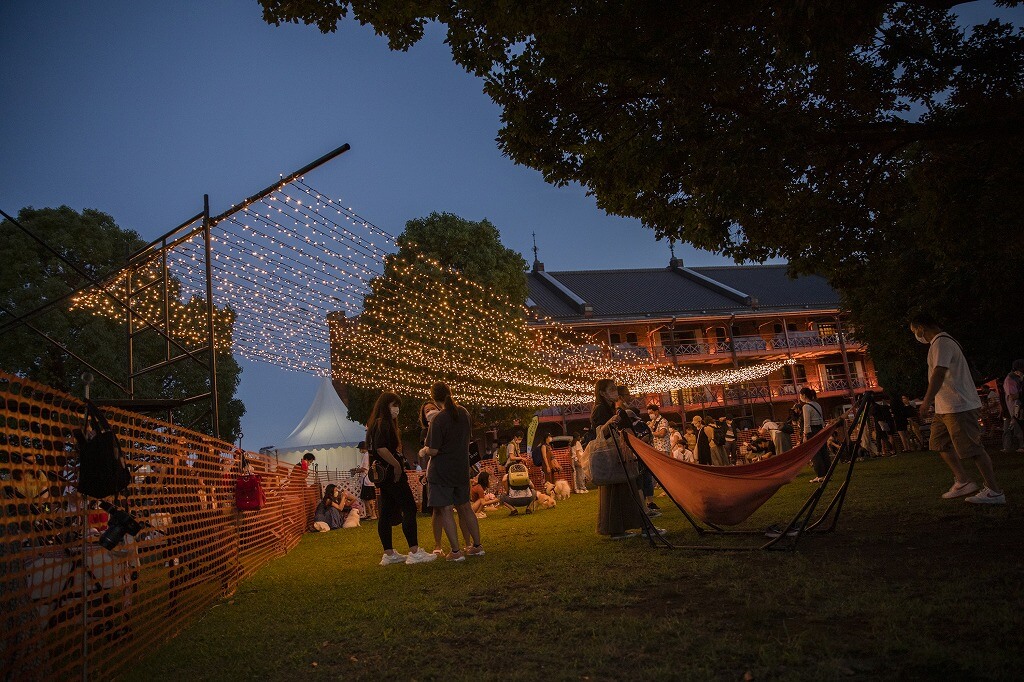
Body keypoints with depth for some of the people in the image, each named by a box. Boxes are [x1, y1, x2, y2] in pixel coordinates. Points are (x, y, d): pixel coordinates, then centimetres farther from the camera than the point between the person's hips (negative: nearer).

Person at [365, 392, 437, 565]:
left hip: (385, 474, 10)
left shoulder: (375, 424, 18)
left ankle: (389, 554, 12)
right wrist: (397, 464, -18)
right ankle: (414, 552, -13)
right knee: (409, 508, -10)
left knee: (387, 512, 9)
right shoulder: (383, 423, -13)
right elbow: (381, 448, -25)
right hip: (391, 473, -10)